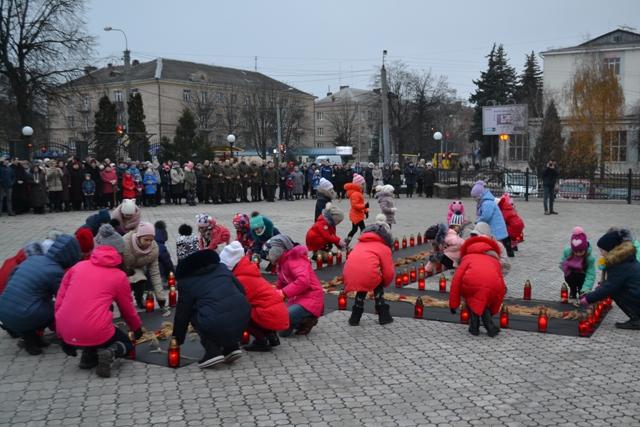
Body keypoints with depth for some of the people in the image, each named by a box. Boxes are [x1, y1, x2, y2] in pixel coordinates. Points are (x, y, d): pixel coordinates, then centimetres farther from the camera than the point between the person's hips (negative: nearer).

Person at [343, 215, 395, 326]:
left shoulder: (360, 243, 35)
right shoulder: (384, 248, 20)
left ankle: (355, 318, 30)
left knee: (361, 289, 33)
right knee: (378, 287, 27)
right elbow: (389, 272, 13)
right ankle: (384, 316, 27)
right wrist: (385, 283, 33)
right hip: (368, 271, -4)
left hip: (350, 272, 4)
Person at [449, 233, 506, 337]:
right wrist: (493, 311, 44)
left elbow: (456, 279, 18)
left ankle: (474, 327, 27)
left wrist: (453, 304, 21)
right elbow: (502, 287, 35)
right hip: (493, 287, 2)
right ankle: (491, 328, 22)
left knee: (471, 301, 32)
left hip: (472, 283, -2)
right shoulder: (494, 260, 38)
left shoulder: (468, 257, 32)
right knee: (484, 303, 34)